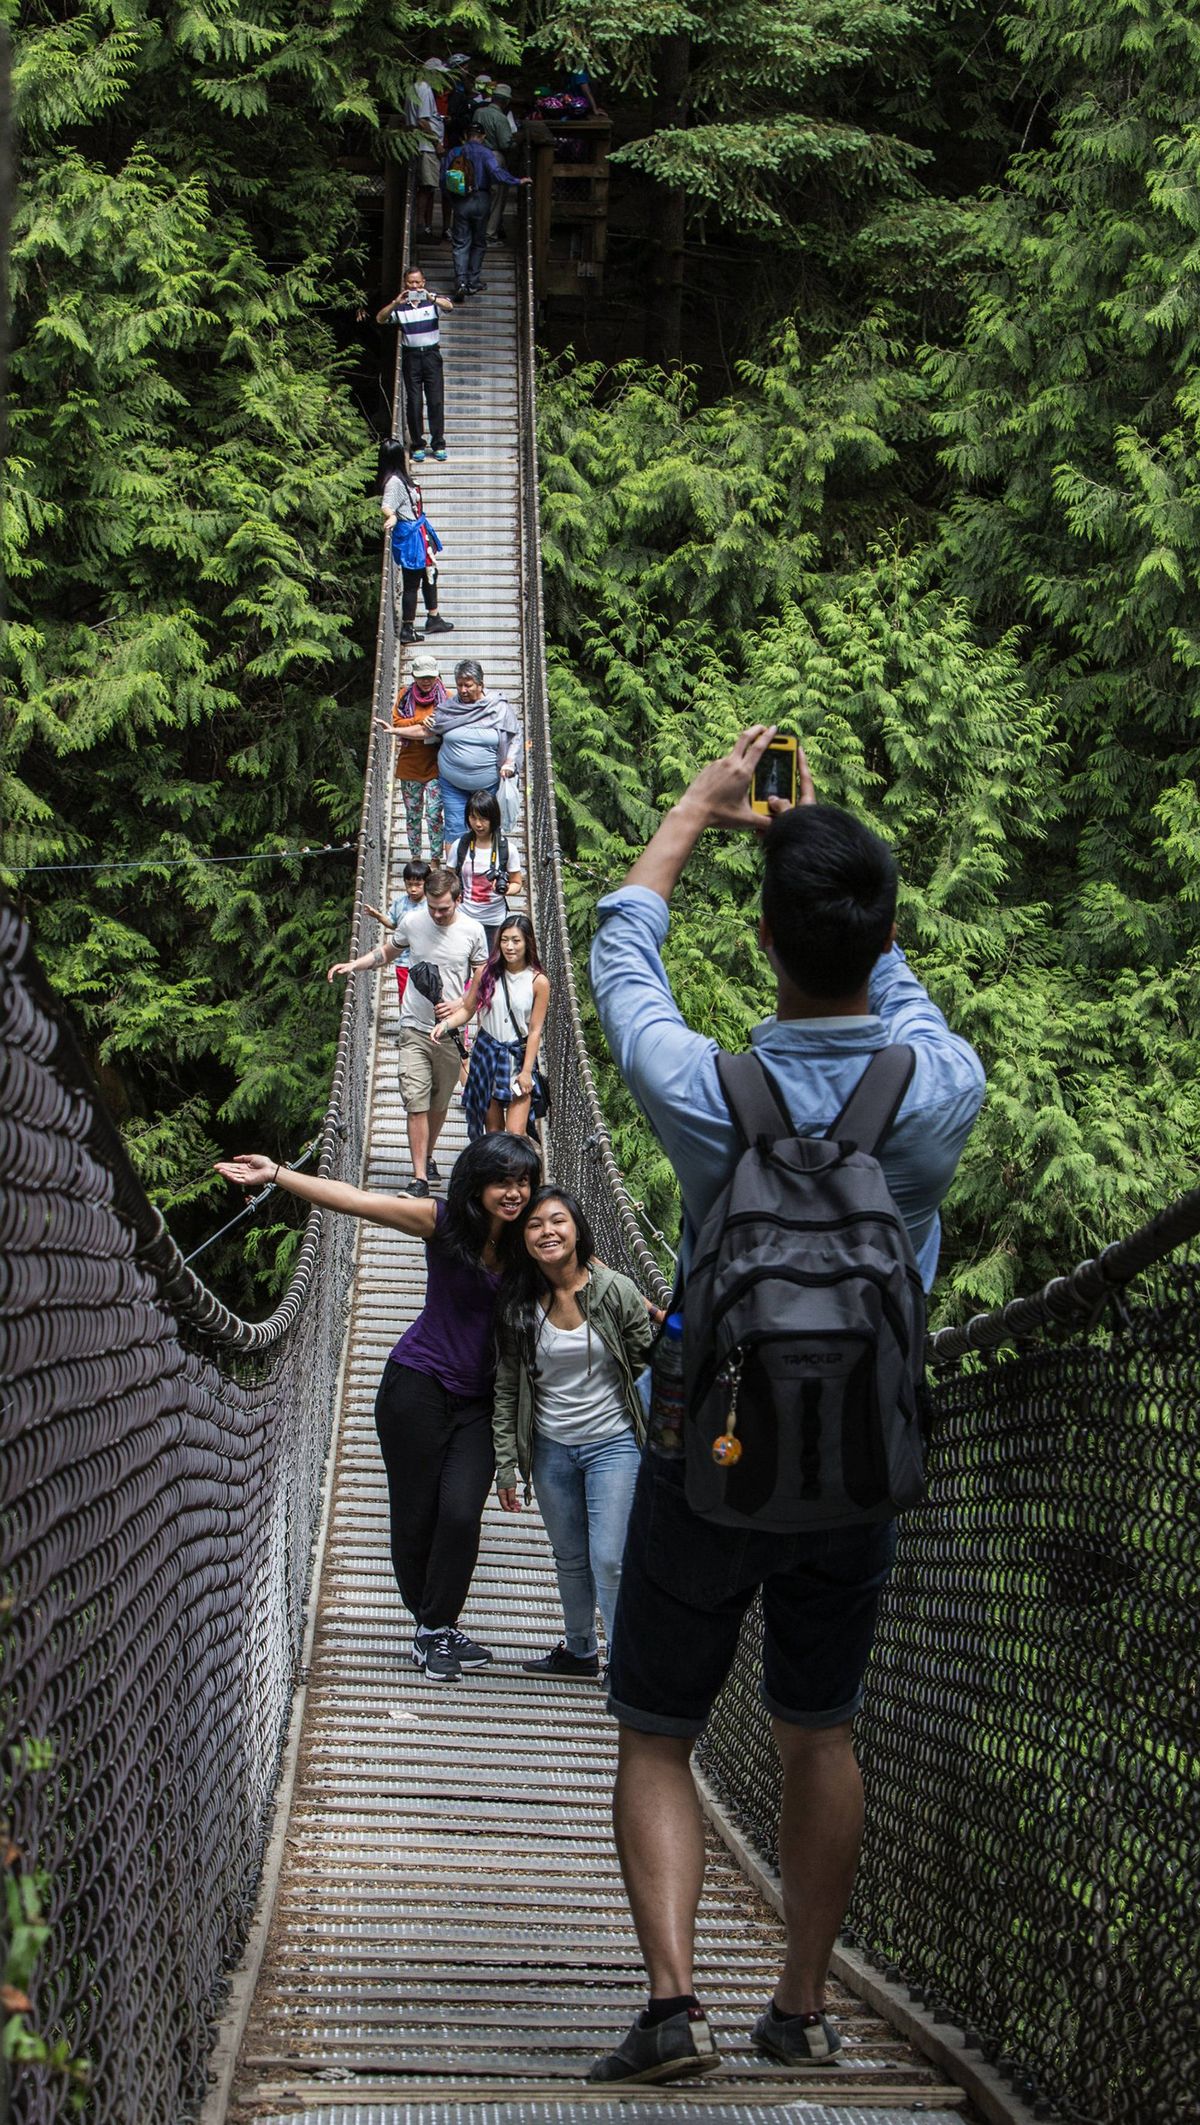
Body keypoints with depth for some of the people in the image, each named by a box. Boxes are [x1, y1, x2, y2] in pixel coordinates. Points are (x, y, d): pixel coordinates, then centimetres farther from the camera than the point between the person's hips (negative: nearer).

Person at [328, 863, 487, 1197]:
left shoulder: (472, 932, -5)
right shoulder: (412, 922, -3)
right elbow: (387, 953, 15)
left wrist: (459, 1005, -12)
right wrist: (353, 965, 0)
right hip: (415, 1028, -1)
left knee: (439, 1103, 14)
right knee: (416, 1102, -9)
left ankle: (428, 1158, 36)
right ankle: (420, 1177, -8)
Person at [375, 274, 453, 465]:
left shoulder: (433, 298, 2)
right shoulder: (400, 304, 3)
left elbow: (449, 306, -17)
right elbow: (380, 319, -8)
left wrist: (431, 298, -36)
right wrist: (395, 303, -24)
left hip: (431, 354, 0)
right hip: (410, 356, 0)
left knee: (436, 400, -3)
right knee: (414, 402, 0)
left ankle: (438, 444, 3)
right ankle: (417, 445, 6)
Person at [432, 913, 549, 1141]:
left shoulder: (538, 982, -9)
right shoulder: (486, 973, -3)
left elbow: (535, 1030, -7)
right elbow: (467, 1010, 5)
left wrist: (527, 1071, -9)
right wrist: (445, 1024, -15)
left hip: (518, 1056, -2)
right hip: (486, 1052, 2)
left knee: (515, 1135, -9)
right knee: (493, 1132, 9)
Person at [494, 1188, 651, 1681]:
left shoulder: (616, 1291, -11)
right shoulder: (518, 1307, -3)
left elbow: (647, 1364, -2)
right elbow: (507, 1391, 2)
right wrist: (506, 1468, 1)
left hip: (613, 1444, -3)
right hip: (551, 1450, 3)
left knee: (610, 1561, -10)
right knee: (570, 1559, 17)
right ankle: (580, 1652, 35)